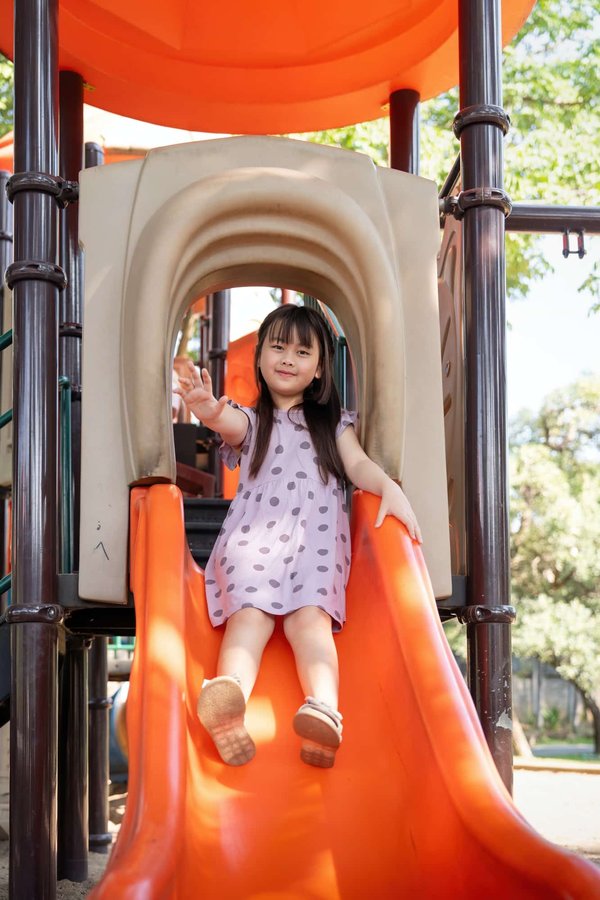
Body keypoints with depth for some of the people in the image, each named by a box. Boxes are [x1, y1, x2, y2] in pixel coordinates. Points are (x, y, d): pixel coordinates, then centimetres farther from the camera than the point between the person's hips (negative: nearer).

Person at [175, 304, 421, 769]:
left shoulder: (332, 422, 30)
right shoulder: (249, 419, 25)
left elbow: (358, 463, 13)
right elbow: (231, 424, 0)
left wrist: (390, 488, -12)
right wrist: (210, 412, -28)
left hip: (316, 540, 0)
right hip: (253, 537, 0)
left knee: (309, 616, -29)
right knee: (250, 614, -30)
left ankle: (324, 712, -55)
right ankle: (227, 699, -58)